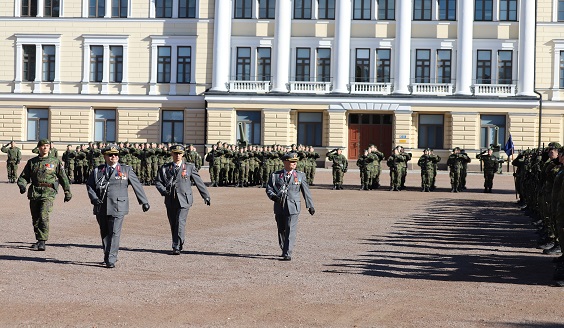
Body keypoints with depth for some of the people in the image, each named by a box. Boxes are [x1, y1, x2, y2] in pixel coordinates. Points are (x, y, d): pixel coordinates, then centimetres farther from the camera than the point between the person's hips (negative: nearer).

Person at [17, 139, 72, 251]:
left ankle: (42, 241, -14)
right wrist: (22, 185, -7)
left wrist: (67, 191, 11)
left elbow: (63, 177, 12)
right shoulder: (32, 162, 12)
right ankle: (39, 240, 20)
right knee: (35, 218, 6)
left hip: (48, 193, -3)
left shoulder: (55, 162, 7)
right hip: (34, 193, 3)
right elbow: (24, 176, 14)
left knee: (43, 216, -18)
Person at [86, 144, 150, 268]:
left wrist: (144, 202, 10)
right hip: (101, 207, 3)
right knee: (104, 233, 11)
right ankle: (107, 256, 25)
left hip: (117, 207, -3)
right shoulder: (97, 170, 10)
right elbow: (89, 185, 10)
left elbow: (137, 185, 9)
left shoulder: (126, 170, 6)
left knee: (114, 233, -10)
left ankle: (111, 260, -8)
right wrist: (94, 199, -7)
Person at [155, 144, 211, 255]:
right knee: (173, 224, 9)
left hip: (184, 200, -3)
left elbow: (198, 181, 9)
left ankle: (177, 247, -12)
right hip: (170, 200, 3)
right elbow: (157, 181, 10)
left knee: (180, 223, -14)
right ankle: (178, 244, 25)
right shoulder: (165, 168, 8)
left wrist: (206, 196, 11)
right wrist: (164, 191, -10)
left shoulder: (189, 167, 4)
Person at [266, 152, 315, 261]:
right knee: (281, 230, 13)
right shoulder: (275, 175, 5)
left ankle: (287, 254, -11)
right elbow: (269, 189, 2)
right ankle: (283, 250, 33)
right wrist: (274, 196, -19)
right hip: (279, 207, 2)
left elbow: (306, 191, 10)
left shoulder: (300, 175, 6)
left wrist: (310, 206, 13)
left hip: (293, 207, -2)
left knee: (290, 230, -11)